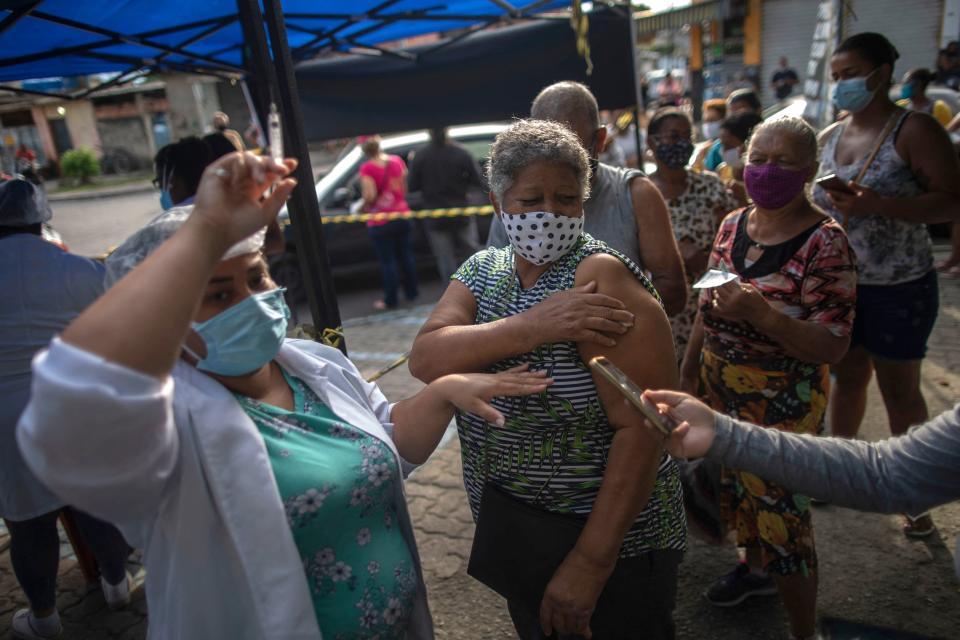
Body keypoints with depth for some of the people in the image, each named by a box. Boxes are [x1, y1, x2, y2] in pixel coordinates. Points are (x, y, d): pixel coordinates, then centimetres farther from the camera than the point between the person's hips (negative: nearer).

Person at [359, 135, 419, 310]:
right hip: (402, 216, 5)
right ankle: (411, 293, 25)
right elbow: (407, 185, 4)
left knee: (387, 261, 4)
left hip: (380, 222, -5)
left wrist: (365, 206, -2)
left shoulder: (367, 168, -15)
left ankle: (390, 300, 12)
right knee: (406, 256, 15)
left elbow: (370, 195, -22)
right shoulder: (397, 160, 0)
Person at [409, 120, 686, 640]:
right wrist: (533, 328, -31)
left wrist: (591, 561, -25)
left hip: (612, 544, -6)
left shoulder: (601, 278, -20)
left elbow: (641, 426, -25)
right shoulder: (483, 269, -1)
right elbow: (425, 358, -17)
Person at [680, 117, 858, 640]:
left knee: (779, 509, 3)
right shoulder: (732, 225, 1)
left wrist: (759, 312, -35)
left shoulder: (825, 243, -18)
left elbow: (833, 347, -21)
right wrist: (688, 374, 14)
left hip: (782, 403, -6)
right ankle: (756, 569, 51)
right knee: (737, 486, 23)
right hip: (720, 388, 6)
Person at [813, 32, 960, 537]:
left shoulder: (914, 130, -10)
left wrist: (877, 204, -29)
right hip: (839, 282, 5)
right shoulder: (829, 137, 8)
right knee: (847, 377, 15)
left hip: (899, 287, -5)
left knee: (899, 388, 6)